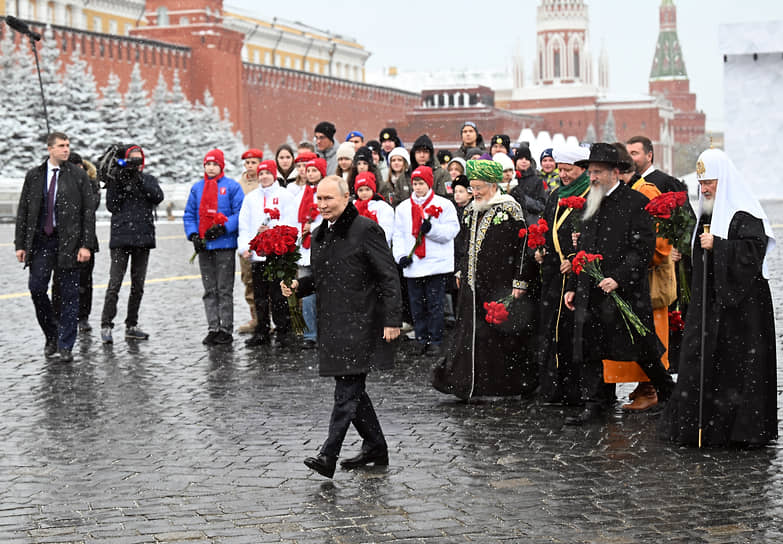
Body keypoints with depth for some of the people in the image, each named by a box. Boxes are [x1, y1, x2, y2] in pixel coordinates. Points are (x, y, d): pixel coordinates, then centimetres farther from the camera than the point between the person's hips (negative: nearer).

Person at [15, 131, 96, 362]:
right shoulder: (33, 176, 8)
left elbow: (89, 212, -1)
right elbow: (23, 211, 10)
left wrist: (86, 245, -9)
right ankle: (52, 336, 16)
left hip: (68, 242, -2)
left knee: (69, 294, 0)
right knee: (36, 288, -4)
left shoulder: (78, 176, 1)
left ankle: (65, 346, 8)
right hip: (40, 241, 2)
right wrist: (20, 243, 3)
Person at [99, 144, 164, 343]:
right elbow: (112, 206, -4)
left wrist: (139, 180, -15)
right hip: (121, 238, -4)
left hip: (143, 237, 4)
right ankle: (106, 326, -9)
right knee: (115, 284, -10)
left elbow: (158, 197, -6)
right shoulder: (116, 179, 4)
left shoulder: (149, 179, 12)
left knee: (138, 285, 9)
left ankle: (132, 326, 16)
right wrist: (120, 183, -14)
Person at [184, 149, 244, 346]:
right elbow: (189, 215, 15)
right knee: (209, 291, 7)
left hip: (224, 245, -4)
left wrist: (223, 228, -16)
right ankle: (213, 329, 10)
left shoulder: (231, 187, -1)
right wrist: (193, 235, -1)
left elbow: (240, 213, -5)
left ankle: (226, 329, 3)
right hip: (203, 246, 5)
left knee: (224, 290, -2)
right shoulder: (197, 188, 12)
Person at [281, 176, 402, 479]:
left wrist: (392, 320, -16)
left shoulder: (366, 229, -9)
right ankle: (376, 447, 25)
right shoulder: (320, 235, 15)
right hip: (332, 324, 8)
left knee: (347, 389, -11)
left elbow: (389, 277, -10)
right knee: (352, 388, 13)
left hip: (360, 323, -8)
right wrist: (297, 286, 3)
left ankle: (329, 455, -15)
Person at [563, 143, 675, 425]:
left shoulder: (636, 202, -7)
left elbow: (643, 249, -13)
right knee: (587, 349, 2)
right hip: (590, 293, 6)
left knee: (641, 350, 5)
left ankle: (669, 394, 26)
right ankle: (594, 405, 10)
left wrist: (619, 278, -21)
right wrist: (573, 286, 14)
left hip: (625, 293, -6)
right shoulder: (591, 204, 14)